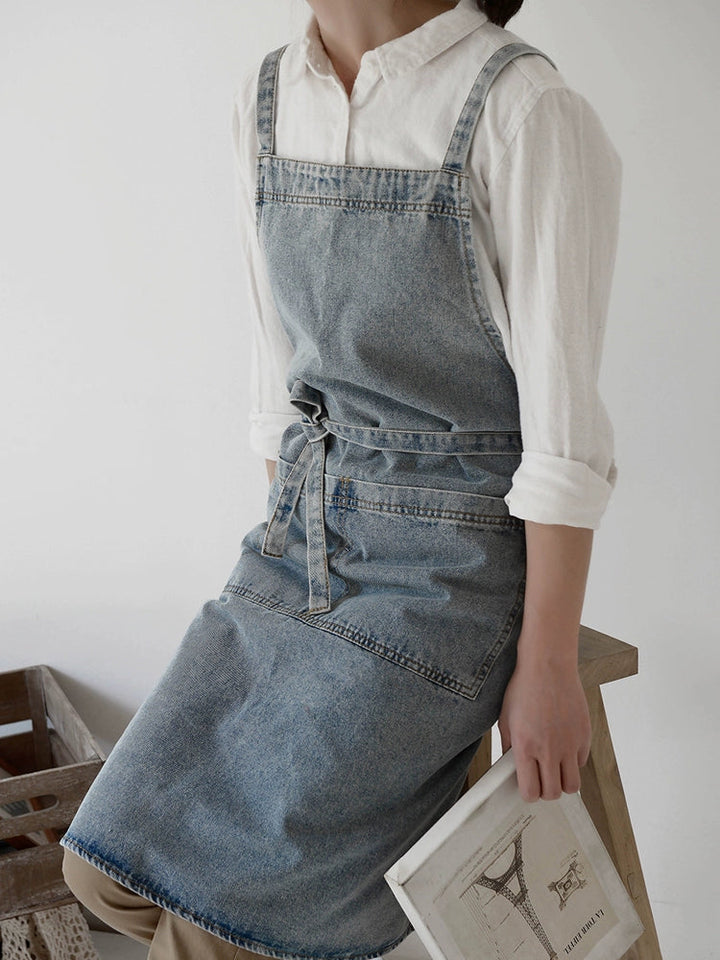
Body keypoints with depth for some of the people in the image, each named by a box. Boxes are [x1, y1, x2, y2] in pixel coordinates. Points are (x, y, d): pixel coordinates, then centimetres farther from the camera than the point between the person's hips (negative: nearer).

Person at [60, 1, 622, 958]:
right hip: (300, 540, 7)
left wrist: (547, 666, -13)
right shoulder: (269, 99, 5)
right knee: (110, 868, 4)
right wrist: (288, 551, 14)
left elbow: (564, 428, -15)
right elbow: (281, 369, 11)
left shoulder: (526, 110, -16)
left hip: (453, 560, -6)